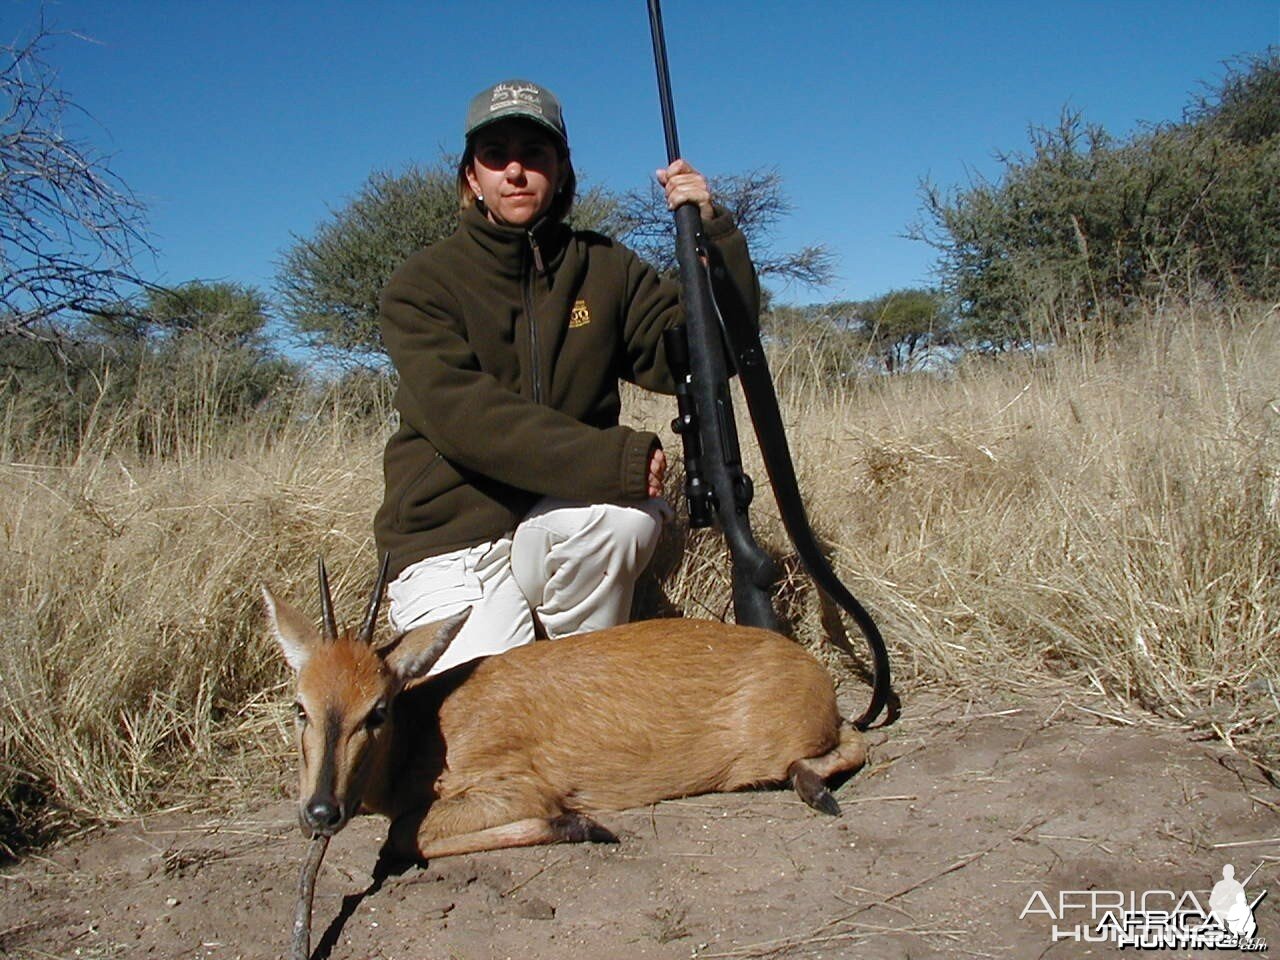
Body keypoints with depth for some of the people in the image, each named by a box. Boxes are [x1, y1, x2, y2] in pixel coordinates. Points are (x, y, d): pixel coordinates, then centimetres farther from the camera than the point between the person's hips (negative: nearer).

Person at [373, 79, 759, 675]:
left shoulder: (603, 268, 6)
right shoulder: (422, 284, -4)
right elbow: (462, 414, -21)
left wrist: (713, 236, -15)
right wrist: (613, 458, -31)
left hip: (562, 528, 3)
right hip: (451, 548, -2)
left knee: (631, 513, -31)